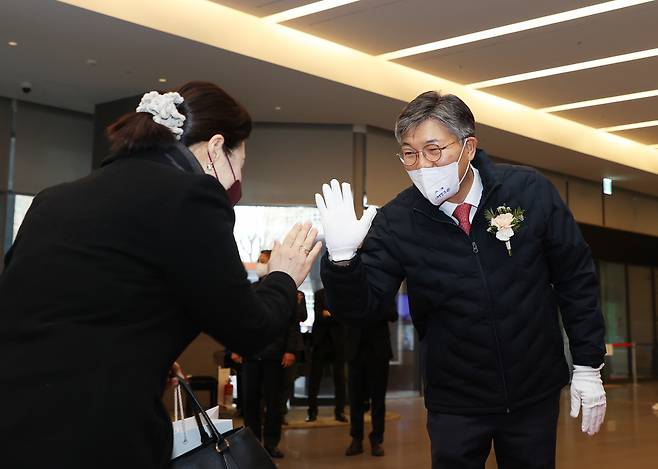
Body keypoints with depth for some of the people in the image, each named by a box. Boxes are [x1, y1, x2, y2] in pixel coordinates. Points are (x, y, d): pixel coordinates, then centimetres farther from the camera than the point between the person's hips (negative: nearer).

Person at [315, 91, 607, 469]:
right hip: (455, 404, 0)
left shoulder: (530, 192, -10)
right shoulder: (396, 222, -11)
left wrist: (588, 366, -1)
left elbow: (576, 279, -2)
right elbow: (364, 305, -9)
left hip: (535, 395, 1)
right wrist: (343, 256, -29)